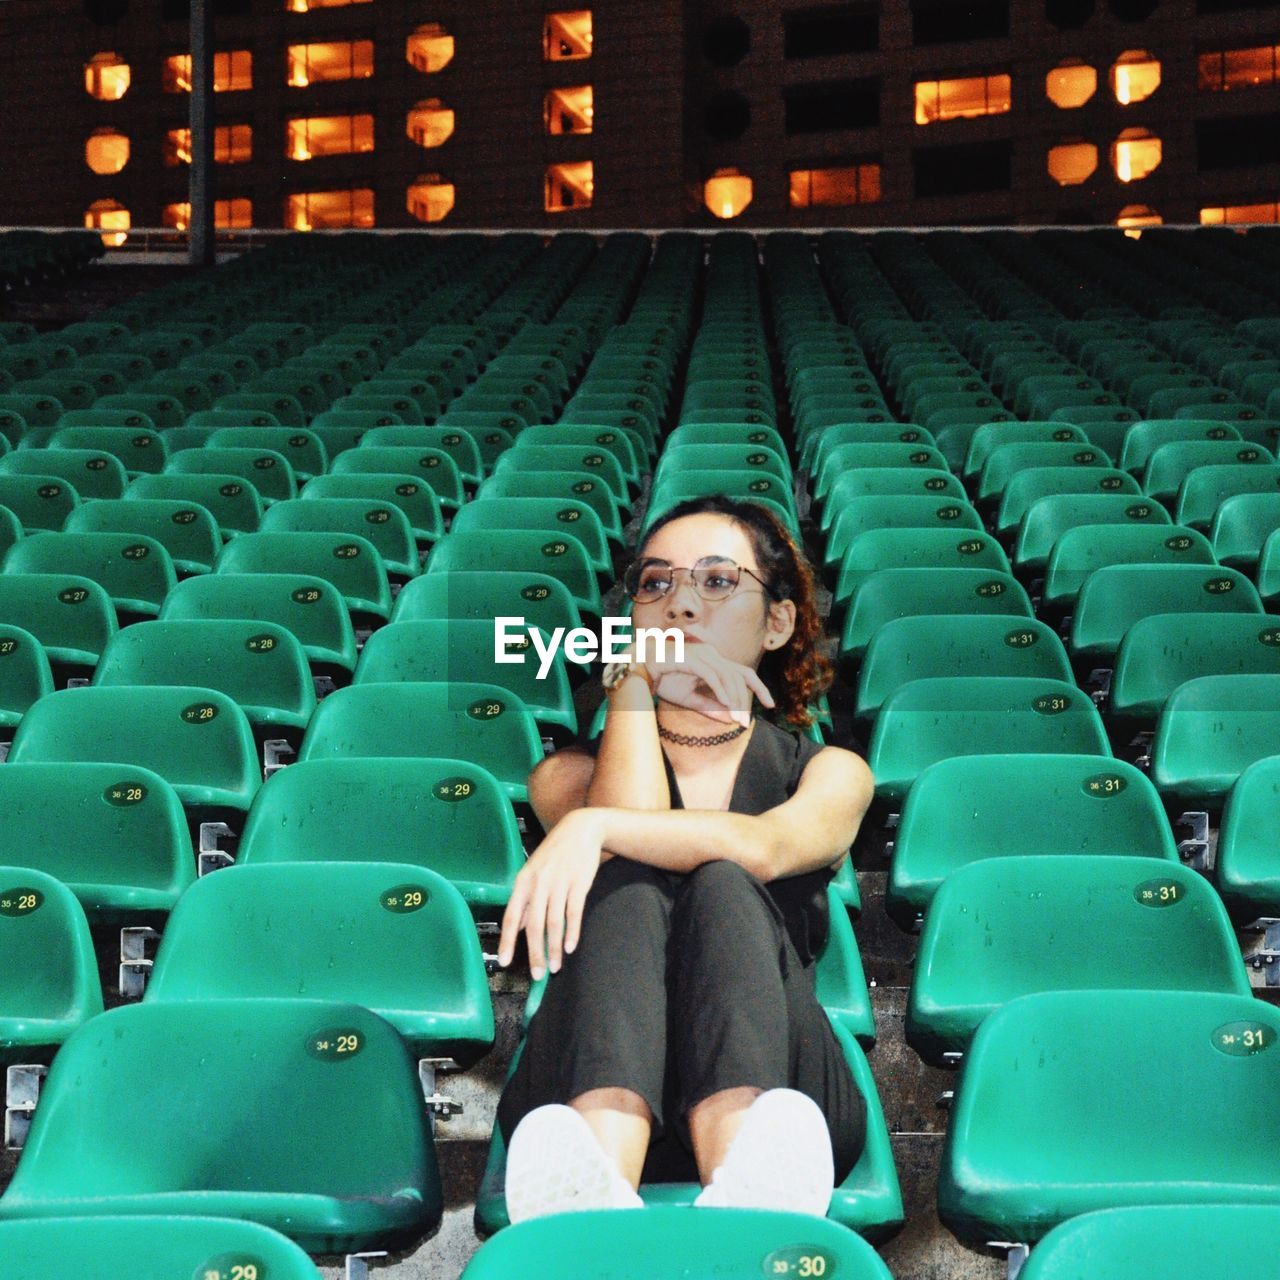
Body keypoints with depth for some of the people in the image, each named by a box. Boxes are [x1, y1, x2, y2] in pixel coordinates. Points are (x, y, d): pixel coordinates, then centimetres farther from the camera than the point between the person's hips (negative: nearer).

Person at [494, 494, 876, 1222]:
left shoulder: (830, 774, 17)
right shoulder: (572, 772, 20)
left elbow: (763, 847, -10)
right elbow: (631, 819, -6)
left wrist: (596, 828, -23)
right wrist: (634, 682, 3)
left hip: (767, 1092, 0)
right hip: (591, 1098, 0)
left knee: (722, 887, -28)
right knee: (622, 883, -28)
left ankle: (749, 1182, -58)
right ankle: (593, 1187, -58)